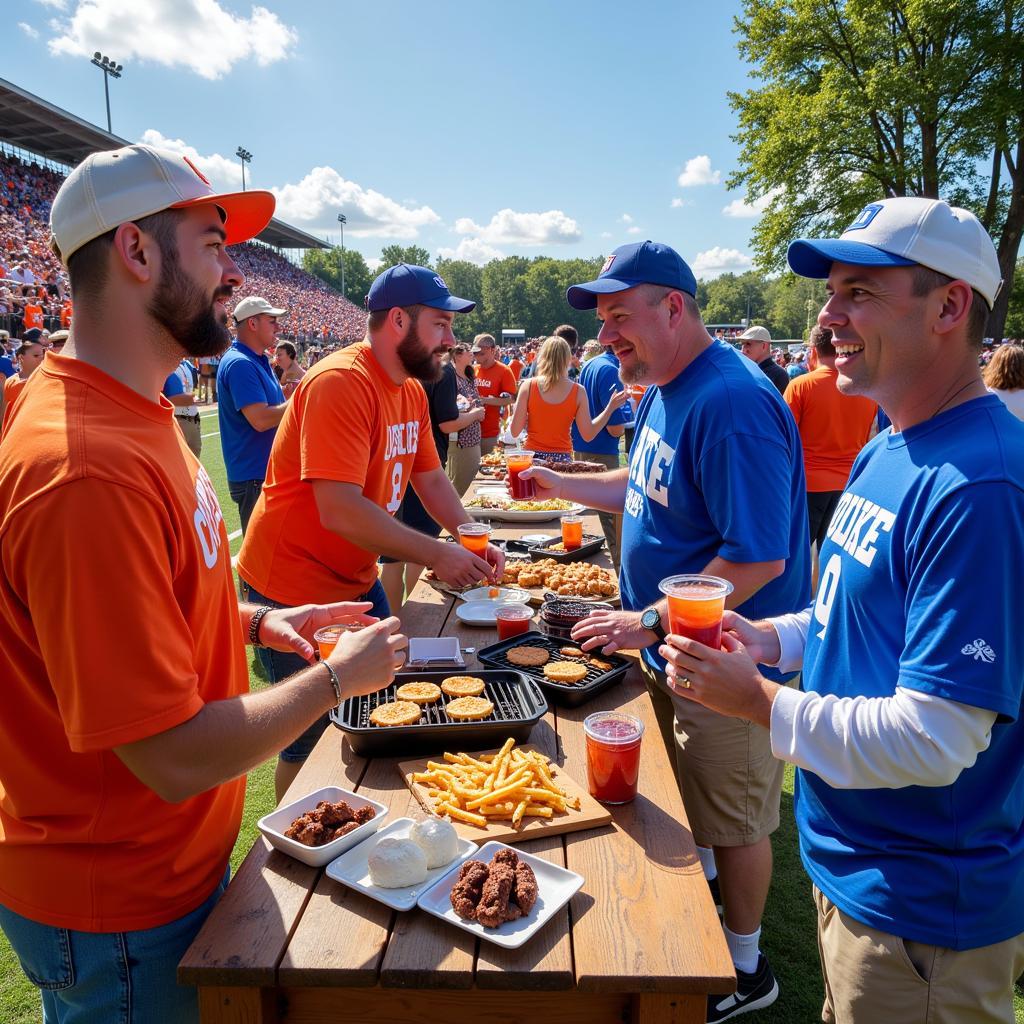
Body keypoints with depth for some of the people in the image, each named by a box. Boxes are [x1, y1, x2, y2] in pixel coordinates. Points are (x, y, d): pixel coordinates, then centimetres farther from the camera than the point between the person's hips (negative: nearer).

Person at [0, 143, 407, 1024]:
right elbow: (177, 759, -29)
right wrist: (338, 676, -17)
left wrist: (253, 622, 1)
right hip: (117, 912, -8)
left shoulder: (131, 412, 0)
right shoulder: (87, 471, -32)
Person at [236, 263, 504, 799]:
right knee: (314, 735, 4)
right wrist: (436, 554, -27)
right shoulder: (340, 383, -25)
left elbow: (431, 479, 10)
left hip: (356, 579, 9)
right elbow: (340, 511, -31)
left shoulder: (411, 389, 5)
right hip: (295, 587, -9)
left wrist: (474, 542, -5)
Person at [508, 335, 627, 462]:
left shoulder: (528, 386, -5)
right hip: (562, 458, 0)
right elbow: (588, 435, 0)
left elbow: (515, 431, -5)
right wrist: (611, 407, 7)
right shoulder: (578, 392, -3)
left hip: (533, 456, 0)